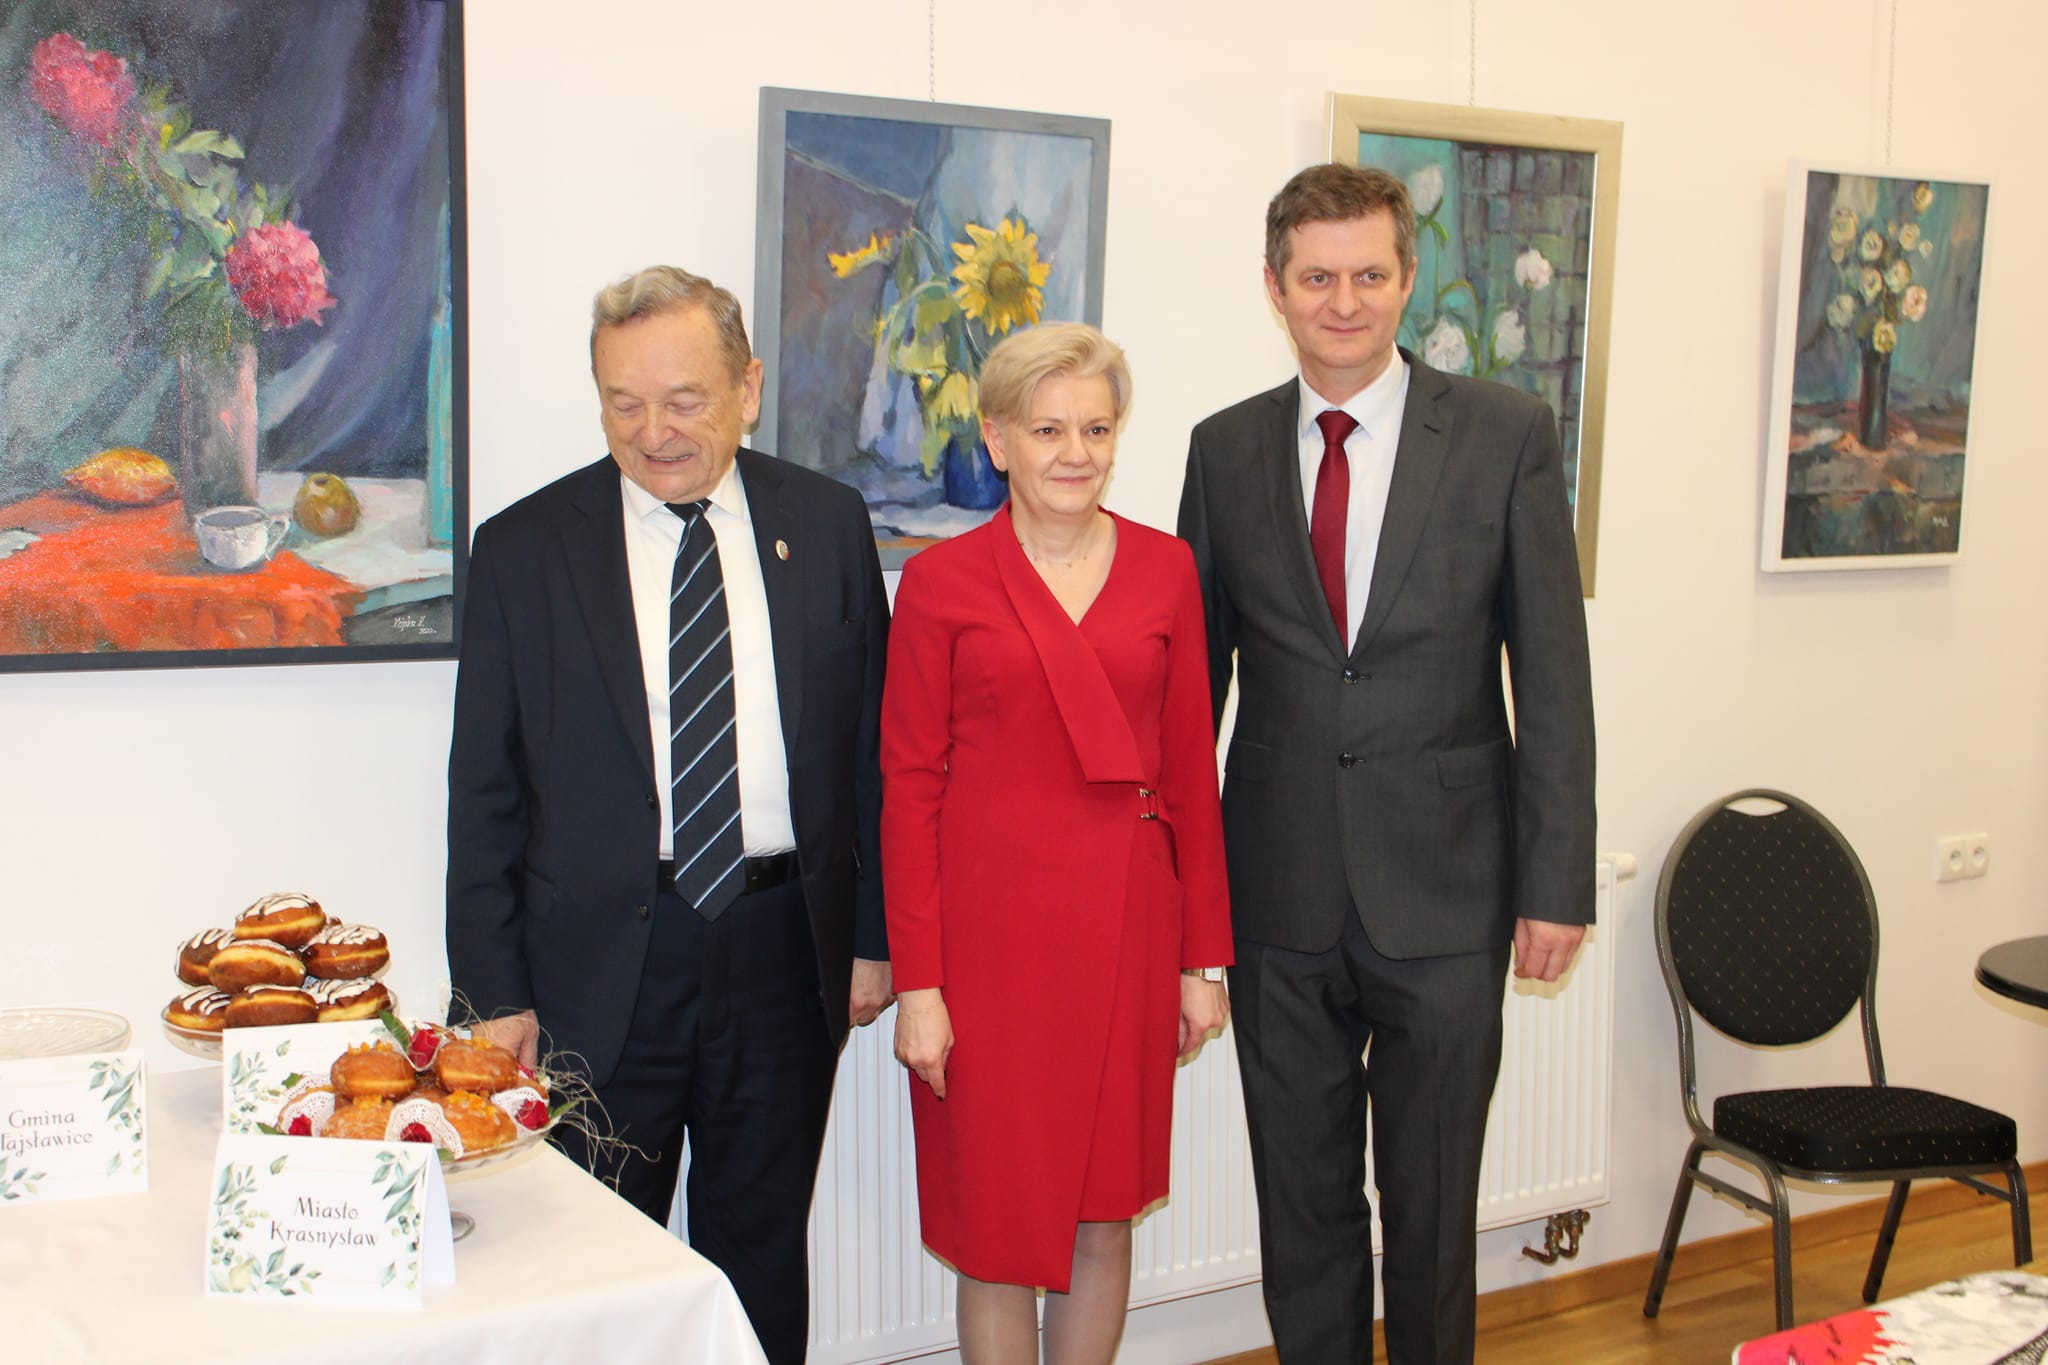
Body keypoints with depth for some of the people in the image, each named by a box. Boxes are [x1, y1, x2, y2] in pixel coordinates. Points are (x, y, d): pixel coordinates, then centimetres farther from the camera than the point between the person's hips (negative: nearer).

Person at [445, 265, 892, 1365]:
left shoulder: (827, 523, 2)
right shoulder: (523, 548, -3)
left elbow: (871, 745, 6)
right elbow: (483, 795, -1)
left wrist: (873, 932, 4)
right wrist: (495, 992, -4)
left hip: (787, 951, 2)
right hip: (602, 965, -1)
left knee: (764, 1255, 17)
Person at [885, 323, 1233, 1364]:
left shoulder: (1164, 569, 5)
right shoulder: (939, 583, -3)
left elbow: (1190, 765, 7)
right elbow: (908, 787, -3)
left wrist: (1203, 957, 5)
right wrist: (917, 982, -8)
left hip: (1127, 921, 3)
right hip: (989, 925, -2)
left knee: (1107, 1212, 13)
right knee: (999, 1216, 7)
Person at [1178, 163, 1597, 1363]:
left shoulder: (1508, 435, -3)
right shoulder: (1227, 449, 4)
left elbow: (1553, 675, -4)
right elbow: (1198, 669, 9)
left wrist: (1558, 882, -7)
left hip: (1445, 895, -2)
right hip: (1281, 895, 2)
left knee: (1433, 1206, 12)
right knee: (1302, 1202, 14)